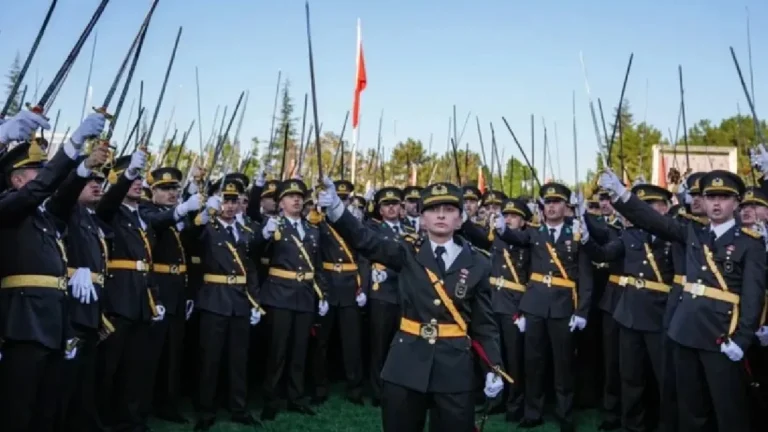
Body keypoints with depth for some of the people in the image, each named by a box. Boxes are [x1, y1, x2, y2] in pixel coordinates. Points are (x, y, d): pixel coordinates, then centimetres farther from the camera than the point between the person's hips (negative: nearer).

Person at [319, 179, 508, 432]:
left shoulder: (477, 264, 1)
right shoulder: (408, 255, 1)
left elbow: (485, 322, 4)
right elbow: (365, 240, -12)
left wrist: (495, 368, -6)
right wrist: (335, 208, -29)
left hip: (455, 366, 0)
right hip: (406, 363, 1)